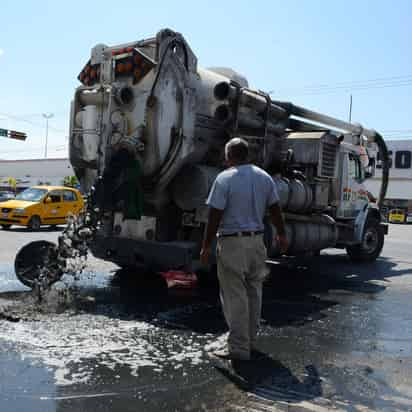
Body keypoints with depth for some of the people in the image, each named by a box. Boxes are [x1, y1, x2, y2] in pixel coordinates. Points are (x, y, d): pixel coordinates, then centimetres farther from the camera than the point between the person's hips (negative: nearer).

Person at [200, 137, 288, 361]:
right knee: (253, 292, 16)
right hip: (257, 241, 6)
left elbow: (215, 216, -14)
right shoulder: (264, 177, 7)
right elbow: (275, 210, 12)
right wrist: (282, 235, 24)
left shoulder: (225, 179, -11)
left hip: (232, 243, -6)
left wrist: (206, 246, -7)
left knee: (235, 296, 1)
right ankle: (250, 340, 29)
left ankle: (239, 347, 6)